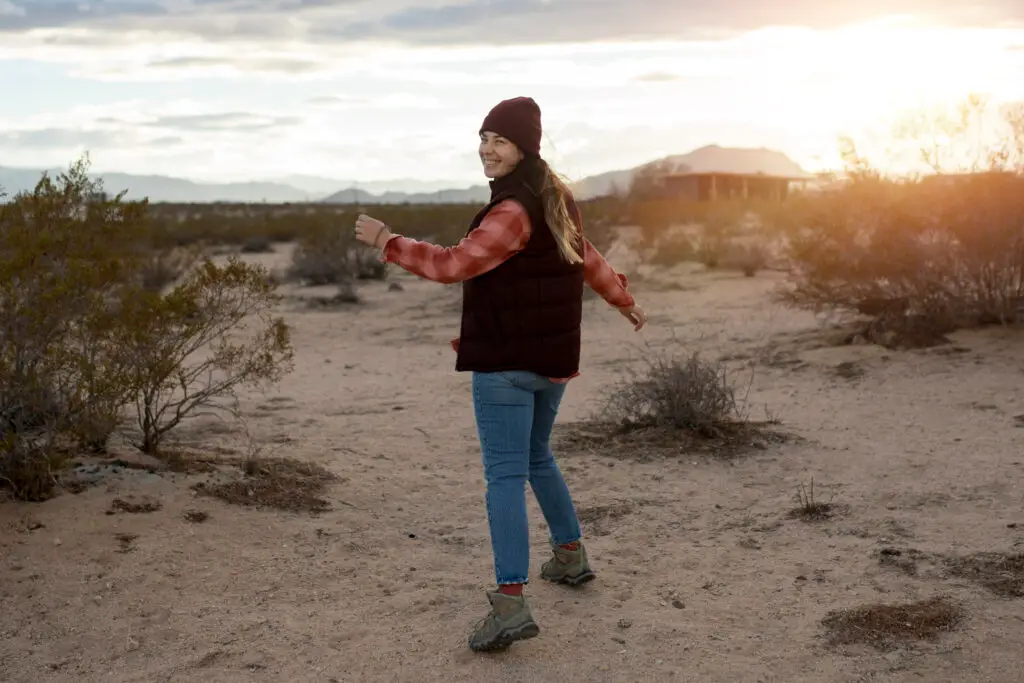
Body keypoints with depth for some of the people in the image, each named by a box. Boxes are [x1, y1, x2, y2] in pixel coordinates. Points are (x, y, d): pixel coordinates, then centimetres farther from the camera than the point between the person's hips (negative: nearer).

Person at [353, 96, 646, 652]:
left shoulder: (514, 211, -18)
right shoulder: (554, 201, 13)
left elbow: (454, 264, -22)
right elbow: (587, 259, 25)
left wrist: (387, 242, -13)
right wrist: (626, 303, 39)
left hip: (506, 362, -9)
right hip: (553, 357, 9)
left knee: (505, 475, -10)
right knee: (537, 457, 25)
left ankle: (510, 603, -14)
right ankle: (571, 556, 38)